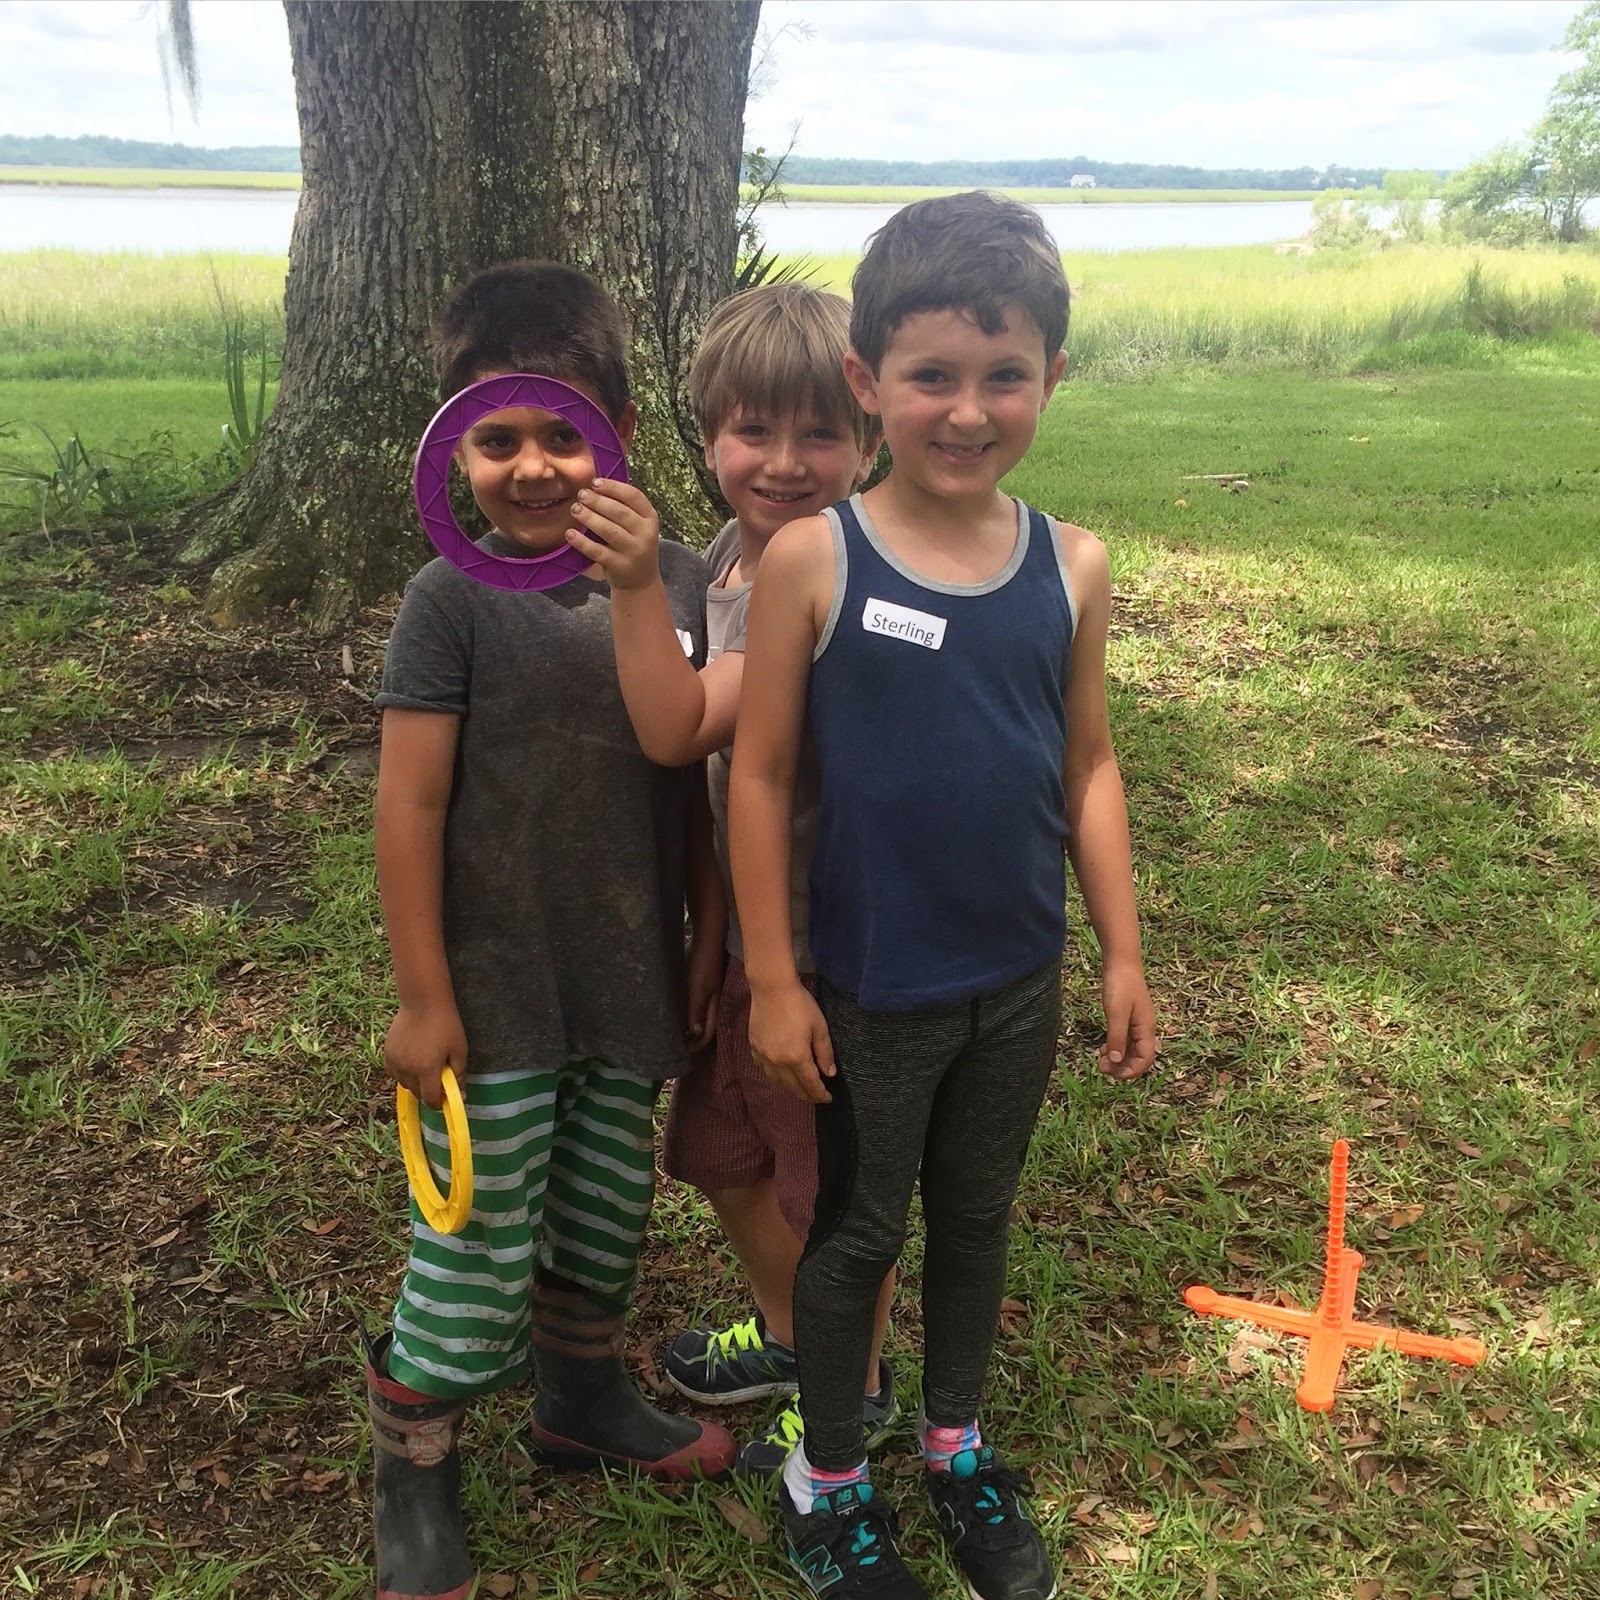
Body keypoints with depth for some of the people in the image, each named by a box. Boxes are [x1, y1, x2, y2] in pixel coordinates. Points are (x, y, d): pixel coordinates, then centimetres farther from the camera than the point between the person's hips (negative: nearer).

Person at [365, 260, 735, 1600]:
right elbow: (410, 803, -11)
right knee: (479, 1250, 5)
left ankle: (584, 1398, 47)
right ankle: (412, 1478, 29)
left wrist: (709, 945, 6)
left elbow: (701, 783, 5)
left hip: (632, 987, 4)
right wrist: (423, 995, -10)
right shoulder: (453, 601, -12)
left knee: (606, 1215, 21)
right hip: (497, 996, -4)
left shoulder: (681, 583, -2)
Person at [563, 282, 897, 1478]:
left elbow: (681, 730, -31)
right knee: (722, 1153, 24)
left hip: (828, 943, -9)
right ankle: (788, 1337, 50)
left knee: (834, 1187, 11)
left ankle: (863, 1390, 38)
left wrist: (638, 587, -39)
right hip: (747, 929, 9)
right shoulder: (732, 553, 2)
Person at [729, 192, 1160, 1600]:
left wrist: (1123, 954, 4)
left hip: (1019, 981, 3)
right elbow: (758, 774, -10)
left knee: (978, 1219, 21)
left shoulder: (1070, 568, -5)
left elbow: (1087, 766, 4)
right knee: (857, 1230, 15)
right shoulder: (812, 560, -15)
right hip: (871, 989, -3)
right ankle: (829, 1480, 39)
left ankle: (957, 1446, 46)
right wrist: (772, 979, -10)